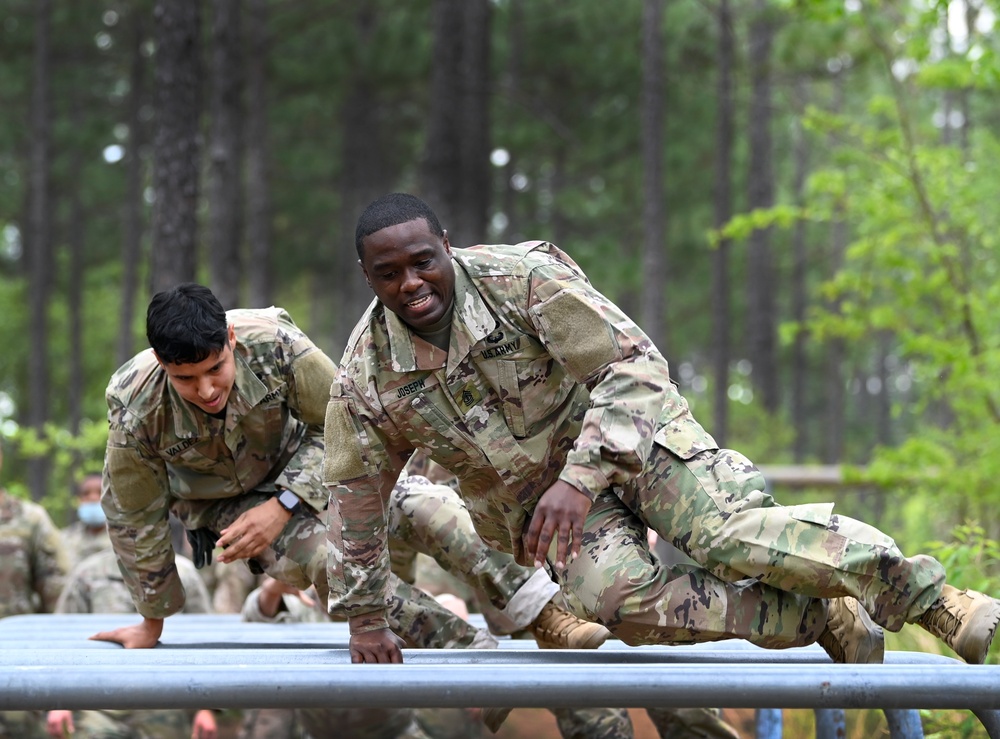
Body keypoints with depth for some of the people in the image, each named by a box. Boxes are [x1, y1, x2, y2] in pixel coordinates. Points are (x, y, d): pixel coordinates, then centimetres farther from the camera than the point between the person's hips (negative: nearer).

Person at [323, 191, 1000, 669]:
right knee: (618, 596, -29)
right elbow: (356, 499, 7)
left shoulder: (521, 278, -20)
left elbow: (633, 364, -21)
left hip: (632, 435, -2)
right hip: (537, 499, 3)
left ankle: (935, 600, -24)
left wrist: (579, 479, -32)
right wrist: (365, 616, 13)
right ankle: (822, 621, -20)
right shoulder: (367, 381, -9)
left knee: (728, 533, -29)